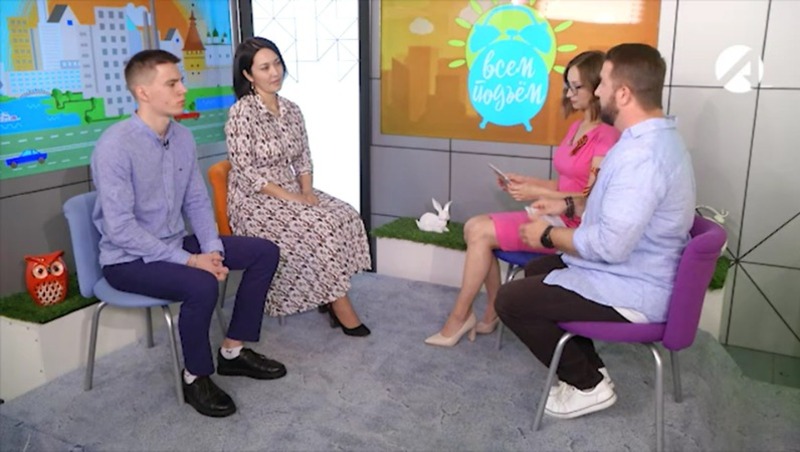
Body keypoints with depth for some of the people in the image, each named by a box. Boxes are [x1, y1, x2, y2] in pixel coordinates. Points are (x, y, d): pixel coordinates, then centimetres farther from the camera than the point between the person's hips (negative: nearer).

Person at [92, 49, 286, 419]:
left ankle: (233, 351, 10)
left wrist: (212, 249, -9)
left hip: (174, 244, 8)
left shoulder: (183, 137, 1)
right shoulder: (115, 146, -22)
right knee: (202, 285, -34)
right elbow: (120, 229, -25)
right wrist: (188, 260, -25)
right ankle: (196, 377, -7)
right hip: (128, 259, -8)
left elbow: (197, 202, 7)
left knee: (265, 252, -1)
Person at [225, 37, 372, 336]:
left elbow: (303, 158, 11)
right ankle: (341, 308, -12)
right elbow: (246, 172, -18)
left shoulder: (291, 110, 7)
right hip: (255, 201, -7)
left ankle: (329, 296, -7)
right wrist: (291, 198, -20)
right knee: (320, 227, -25)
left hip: (293, 193, 7)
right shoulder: (241, 112, -14)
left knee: (345, 216, -15)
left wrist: (307, 191, -8)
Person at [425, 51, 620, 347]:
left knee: (481, 232, -16)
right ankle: (492, 313, 1)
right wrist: (525, 181, 2)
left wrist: (537, 193, -20)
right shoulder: (577, 126, 14)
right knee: (474, 226, -7)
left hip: (575, 226, -9)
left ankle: (459, 318, -3)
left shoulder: (606, 136, -15)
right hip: (556, 217, 9)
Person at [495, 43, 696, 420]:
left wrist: (548, 235, -18)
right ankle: (587, 365, 24)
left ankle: (588, 384, 6)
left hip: (630, 293, -11)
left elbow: (609, 245, -33)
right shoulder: (654, 137, 5)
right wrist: (569, 205, 13)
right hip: (634, 274, 11)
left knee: (510, 300, -9)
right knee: (536, 271, 24)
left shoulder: (641, 155, -30)